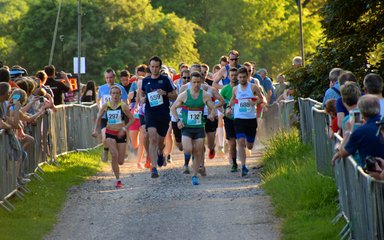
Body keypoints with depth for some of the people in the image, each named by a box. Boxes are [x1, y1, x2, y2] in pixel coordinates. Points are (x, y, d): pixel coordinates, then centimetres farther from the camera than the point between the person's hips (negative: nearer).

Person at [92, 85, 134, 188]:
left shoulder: (123, 106, -7)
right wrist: (95, 130, 2)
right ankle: (118, 180, -13)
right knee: (114, 155, -21)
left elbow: (132, 119, -1)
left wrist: (124, 129, -13)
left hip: (120, 134, 0)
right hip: (110, 134, 0)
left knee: (120, 161, 0)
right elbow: (99, 118, 13)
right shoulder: (105, 106, 0)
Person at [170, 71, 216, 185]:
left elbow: (213, 108, 5)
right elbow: (173, 108, 5)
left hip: (199, 127, 2)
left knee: (198, 153, 1)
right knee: (188, 150, -19)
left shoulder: (205, 95, 0)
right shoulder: (184, 95, -3)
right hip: (186, 127, -2)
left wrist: (212, 115, -18)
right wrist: (178, 120, -9)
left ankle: (194, 175, 14)